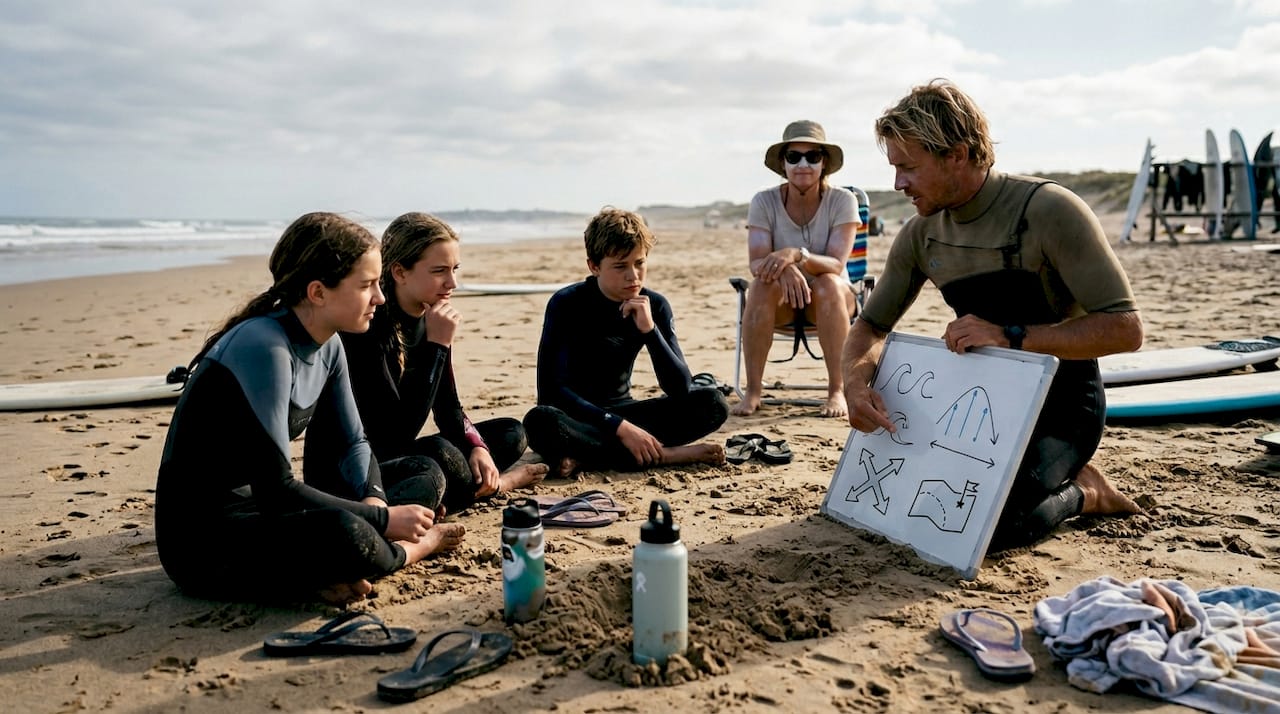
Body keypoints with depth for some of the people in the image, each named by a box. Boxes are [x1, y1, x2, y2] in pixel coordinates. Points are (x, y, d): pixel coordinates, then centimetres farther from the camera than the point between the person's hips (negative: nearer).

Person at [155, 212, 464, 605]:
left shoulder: (327, 346, 2)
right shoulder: (264, 347, -24)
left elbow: (353, 443, 10)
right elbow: (275, 488, -26)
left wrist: (374, 499, -12)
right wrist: (383, 519, -19)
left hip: (262, 510, 9)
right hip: (202, 540, -9)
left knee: (423, 471, 8)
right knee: (345, 535, -39)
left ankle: (335, 571, -14)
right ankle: (409, 550, -5)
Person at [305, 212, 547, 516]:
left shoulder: (431, 317, -2)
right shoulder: (366, 326, -25)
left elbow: (448, 407, 6)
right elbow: (398, 435, -31)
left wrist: (477, 446, -15)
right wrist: (437, 344, -30)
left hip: (390, 457, 8)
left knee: (510, 433, 5)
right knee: (438, 455, -33)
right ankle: (491, 485, -4)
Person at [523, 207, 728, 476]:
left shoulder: (655, 306, -5)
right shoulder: (566, 305, -15)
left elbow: (681, 389, -11)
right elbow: (550, 389, -21)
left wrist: (649, 329, -25)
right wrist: (620, 427, -29)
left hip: (620, 412, 4)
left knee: (713, 403, -15)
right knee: (540, 420, -39)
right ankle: (665, 455, -27)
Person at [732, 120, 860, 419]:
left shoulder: (842, 200, -11)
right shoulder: (764, 201, -9)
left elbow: (836, 264, -24)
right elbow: (756, 263, -20)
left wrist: (797, 254, -44)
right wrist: (784, 268, -43)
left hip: (828, 301, 0)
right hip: (780, 302, 1)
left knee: (828, 283, -34)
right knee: (764, 284, -33)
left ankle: (837, 390, -26)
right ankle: (753, 390, -26)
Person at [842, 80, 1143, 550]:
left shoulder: (1049, 211, -21)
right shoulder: (920, 235, -2)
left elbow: (1124, 329, -24)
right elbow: (871, 326, 5)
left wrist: (1010, 336, -34)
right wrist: (855, 380, -17)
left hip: (1061, 404, -6)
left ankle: (1080, 494, 9)